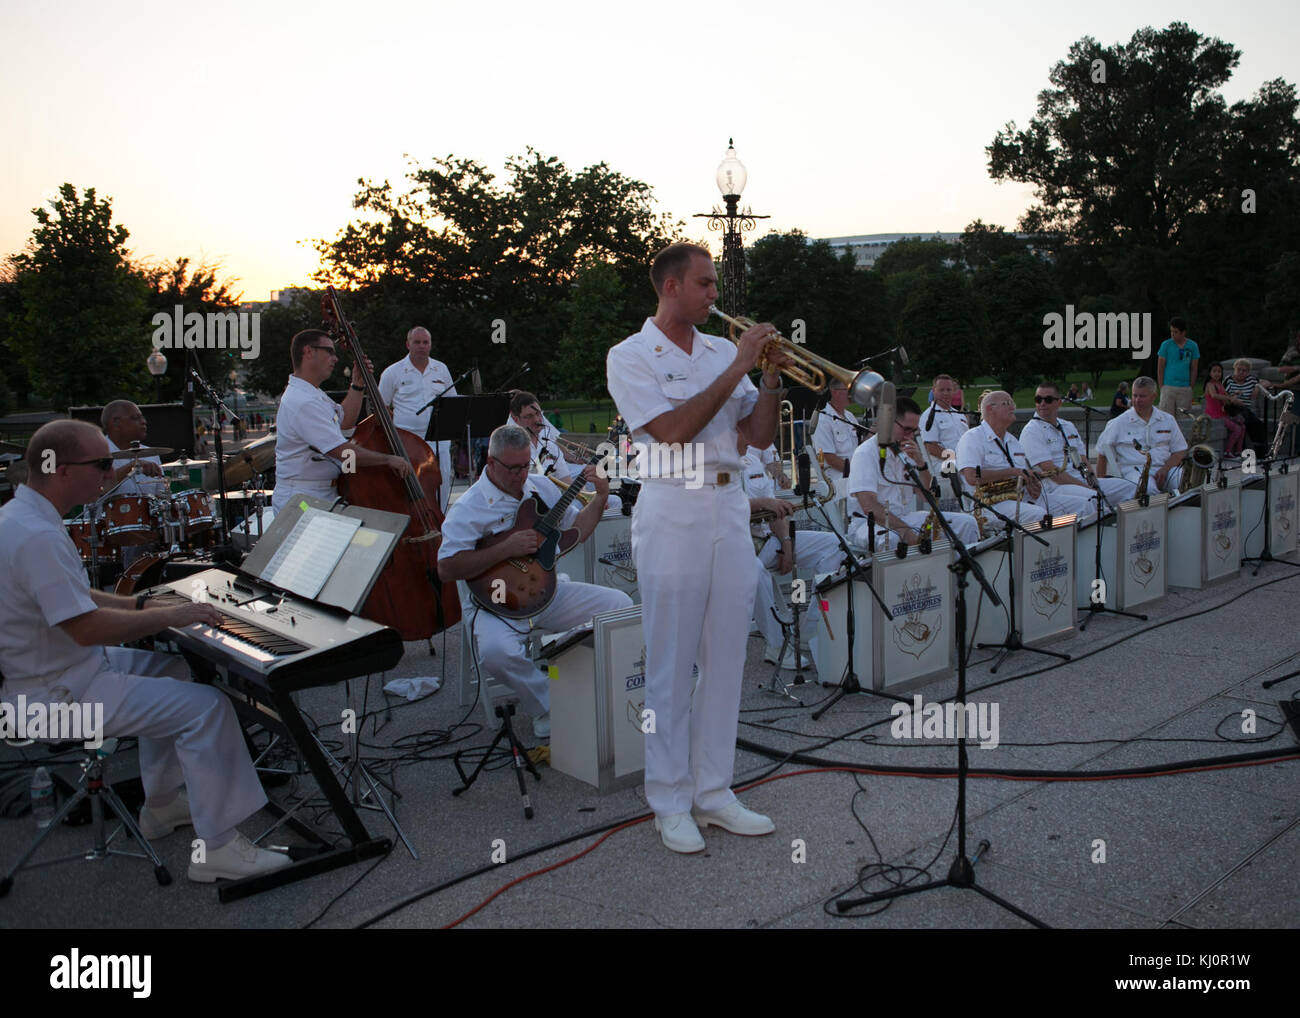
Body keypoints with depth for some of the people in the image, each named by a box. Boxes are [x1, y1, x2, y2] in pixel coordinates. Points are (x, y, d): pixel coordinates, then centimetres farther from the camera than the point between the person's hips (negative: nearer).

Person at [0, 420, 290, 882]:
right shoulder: (38, 537, -27)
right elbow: (86, 628, -30)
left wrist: (141, 604, 10)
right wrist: (169, 616, -19)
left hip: (52, 667, 11)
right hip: (56, 695, -11)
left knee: (169, 668, 26)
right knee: (207, 706, -16)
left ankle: (163, 804, 29)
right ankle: (218, 848, -10)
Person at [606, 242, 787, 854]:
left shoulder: (722, 351, 15)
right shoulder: (630, 356, -1)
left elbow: (760, 436, 12)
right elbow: (673, 429, -16)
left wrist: (772, 380, -3)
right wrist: (737, 369, -13)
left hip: (729, 510, 6)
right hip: (672, 513, -5)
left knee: (726, 657, 8)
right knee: (671, 664, 0)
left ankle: (714, 793, 20)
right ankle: (671, 804, 12)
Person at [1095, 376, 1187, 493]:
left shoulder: (1168, 420, 17)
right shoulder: (1119, 423, 10)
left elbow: (1180, 451, 15)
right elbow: (1102, 453, 13)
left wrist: (1165, 469, -5)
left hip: (1163, 469, 3)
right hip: (1134, 470, -3)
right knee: (1148, 487, -40)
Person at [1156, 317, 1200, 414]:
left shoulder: (1193, 346, 6)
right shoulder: (1166, 345, 1)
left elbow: (1194, 368, 9)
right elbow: (1160, 367, 2)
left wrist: (1191, 387, 5)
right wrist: (1161, 387, -3)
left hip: (1185, 388, 2)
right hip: (1168, 387, -2)